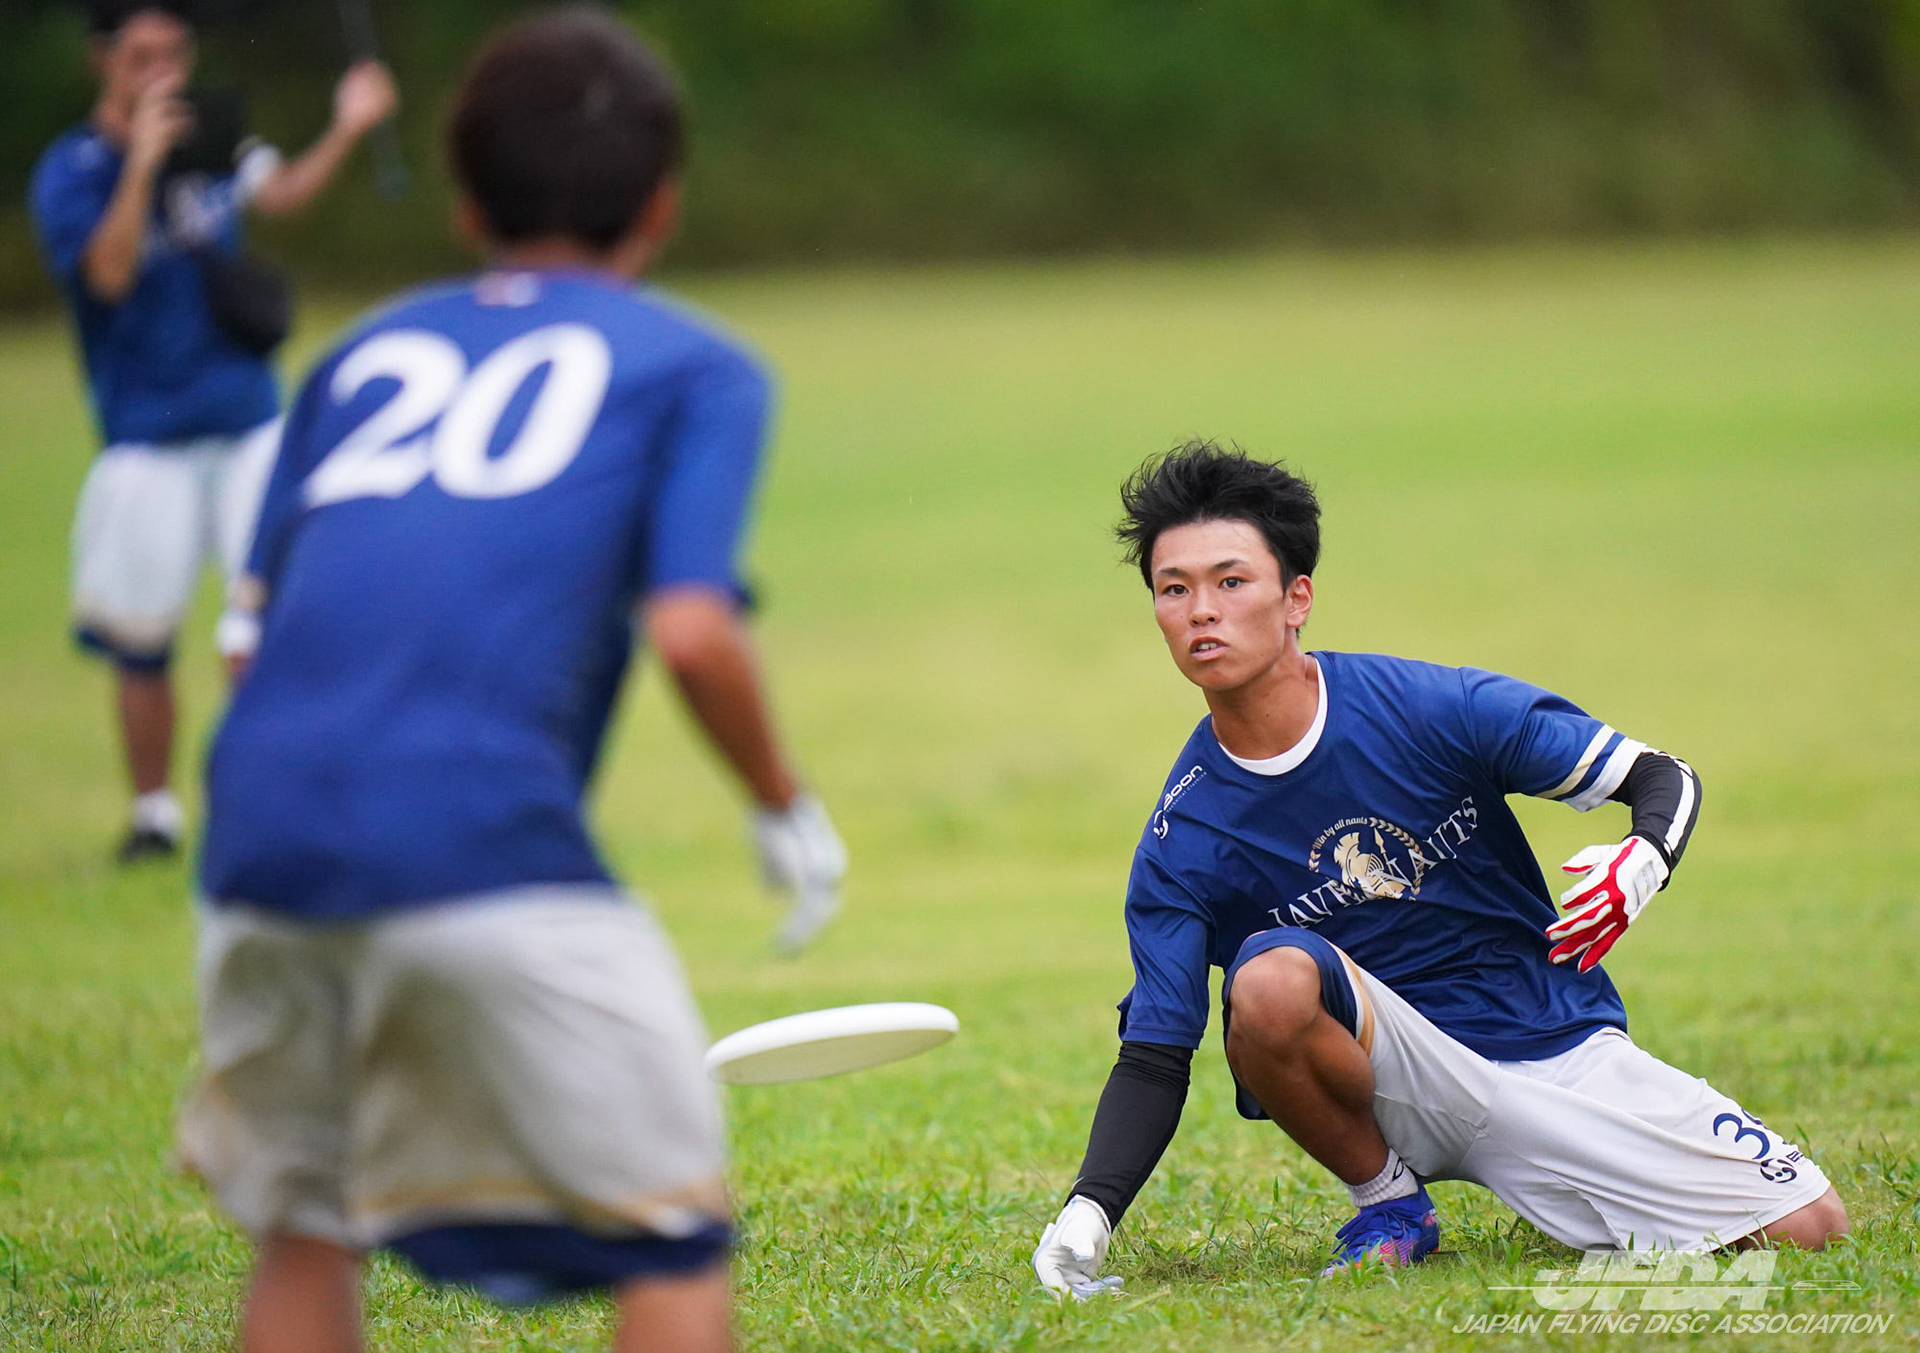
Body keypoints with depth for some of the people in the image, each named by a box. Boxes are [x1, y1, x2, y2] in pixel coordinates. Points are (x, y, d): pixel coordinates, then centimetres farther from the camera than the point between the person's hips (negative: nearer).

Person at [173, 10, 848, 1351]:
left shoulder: (368, 349, 26)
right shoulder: (697, 366, 13)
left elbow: (261, 621, 20)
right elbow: (692, 629, -2)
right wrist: (789, 810, 12)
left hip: (262, 831, 5)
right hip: (481, 831, -5)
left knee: (302, 1227, 22)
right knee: (671, 1239, 6)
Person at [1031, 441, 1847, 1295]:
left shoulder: (1435, 708, -12)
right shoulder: (1182, 845, -9)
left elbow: (1663, 780, -4)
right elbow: (1154, 1057, -8)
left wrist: (1642, 863, -27)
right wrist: (1089, 1211, -25)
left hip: (1564, 1051, 1)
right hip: (1402, 1086, -1)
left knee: (1807, 1227, -12)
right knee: (1271, 978, -34)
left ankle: (1550, 1195, 16)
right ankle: (1389, 1201, -7)